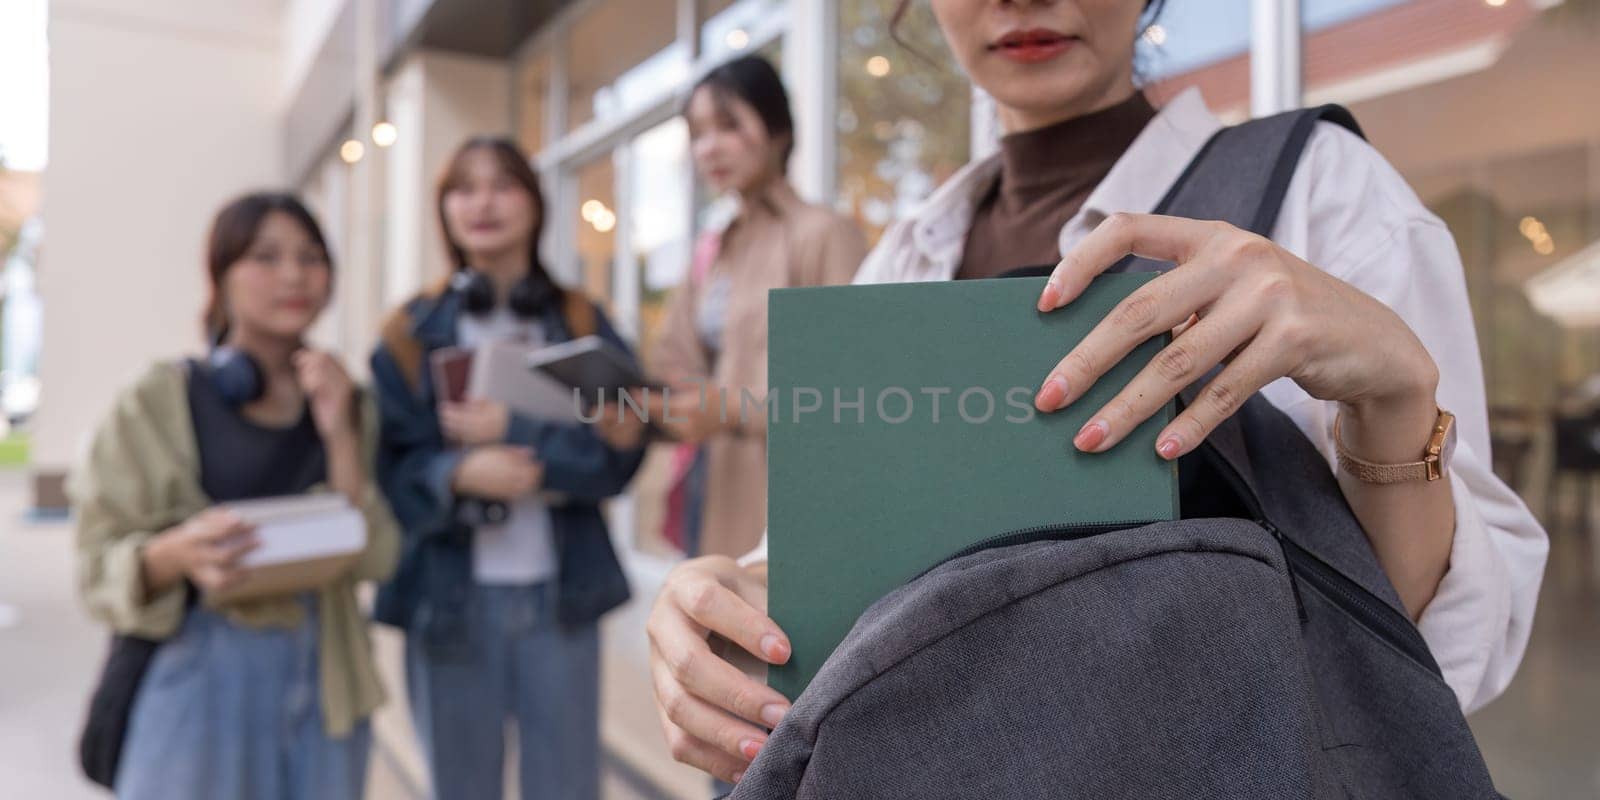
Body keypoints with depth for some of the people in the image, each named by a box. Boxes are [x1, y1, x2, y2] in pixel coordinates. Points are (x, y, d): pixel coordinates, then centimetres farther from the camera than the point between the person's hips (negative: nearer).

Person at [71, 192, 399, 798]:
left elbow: (372, 561, -5)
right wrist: (176, 554, -24)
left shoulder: (346, 405, 4)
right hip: (201, 682, -3)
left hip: (323, 684, 3)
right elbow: (101, 571, -4)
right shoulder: (161, 401, -5)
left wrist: (339, 435, -14)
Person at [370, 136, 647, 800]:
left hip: (560, 595, 1)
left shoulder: (584, 325, 4)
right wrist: (459, 474, -22)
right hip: (450, 598, 0)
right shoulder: (413, 333, 3)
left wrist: (512, 433, -16)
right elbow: (392, 470, -3)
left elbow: (618, 451, -7)